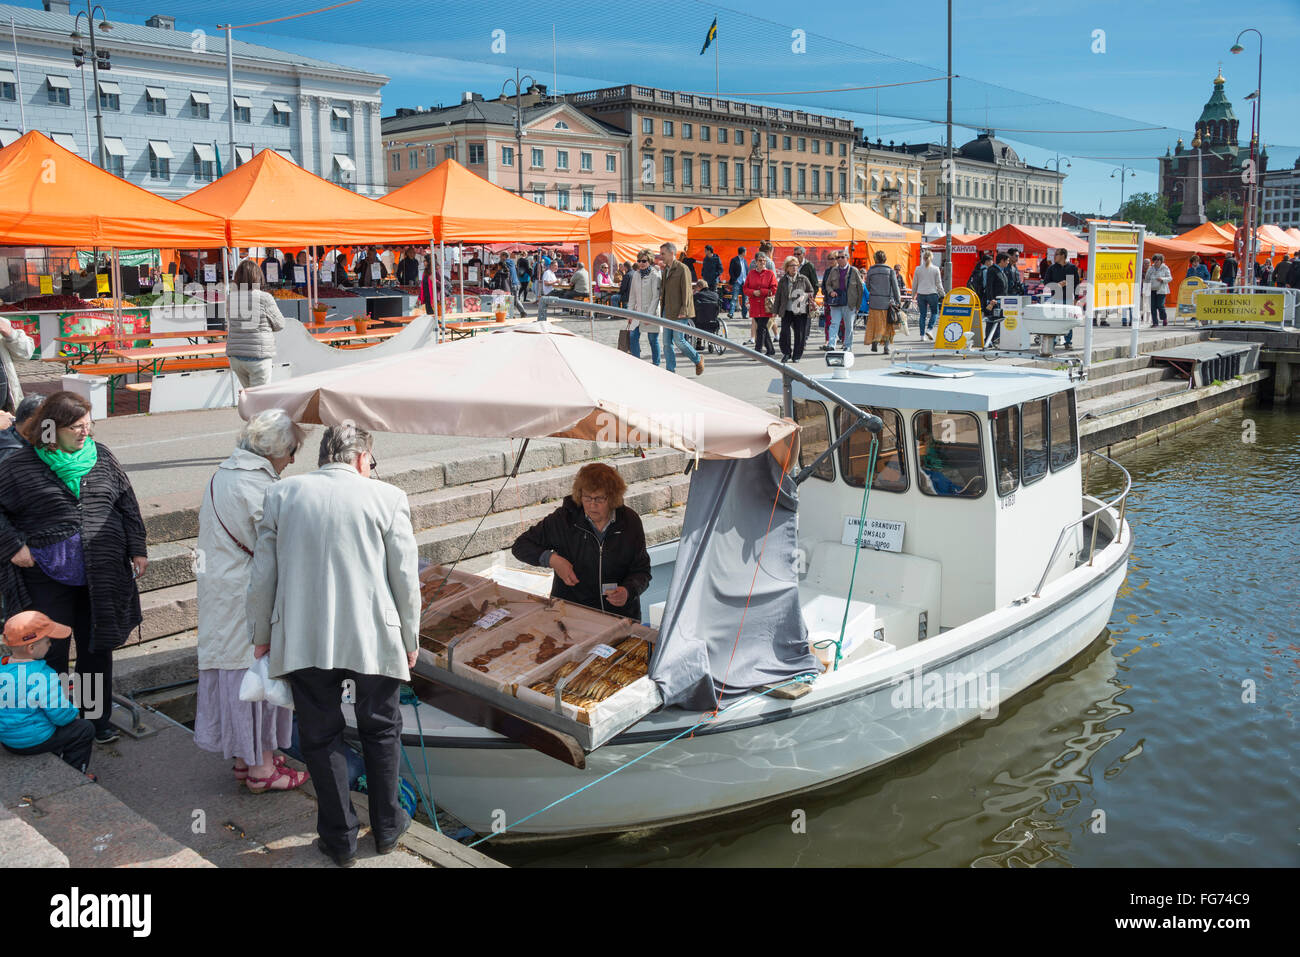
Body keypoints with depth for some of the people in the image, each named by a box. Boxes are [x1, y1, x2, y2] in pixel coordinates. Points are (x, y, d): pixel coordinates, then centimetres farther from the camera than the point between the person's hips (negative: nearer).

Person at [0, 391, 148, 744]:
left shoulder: (101, 456, 6)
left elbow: (128, 505, 11)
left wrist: (137, 550, 8)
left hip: (102, 579, 3)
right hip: (49, 580, -3)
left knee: (98, 649, 11)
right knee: (52, 653, 4)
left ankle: (99, 718, 25)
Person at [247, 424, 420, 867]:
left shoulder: (281, 493, 3)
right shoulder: (387, 497, -4)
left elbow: (263, 574, 5)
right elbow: (405, 578, -2)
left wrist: (261, 635, 17)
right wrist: (410, 639, 10)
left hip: (302, 640, 1)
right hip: (373, 638, -1)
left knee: (320, 736, 13)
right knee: (380, 731, 17)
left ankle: (340, 838, 21)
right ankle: (386, 827, 29)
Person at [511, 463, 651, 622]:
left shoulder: (630, 521, -1)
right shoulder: (565, 518, -5)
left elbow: (642, 570, 5)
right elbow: (520, 546, 3)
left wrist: (628, 591, -16)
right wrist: (552, 559, -14)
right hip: (570, 612, -1)